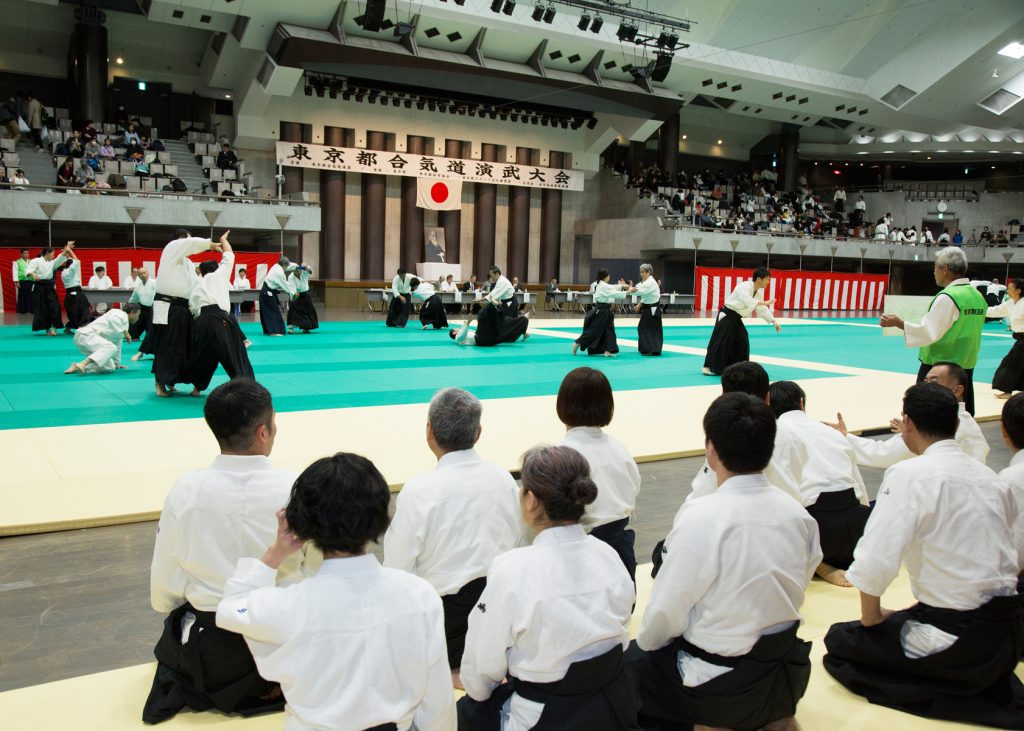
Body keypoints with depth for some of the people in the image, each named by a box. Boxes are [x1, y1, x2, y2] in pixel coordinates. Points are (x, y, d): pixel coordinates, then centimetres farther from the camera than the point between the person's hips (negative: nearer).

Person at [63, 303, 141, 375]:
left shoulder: (125, 324, 24)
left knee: (110, 367, -2)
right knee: (111, 348, -34)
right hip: (86, 335, -9)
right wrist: (125, 332, -15)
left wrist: (116, 362, 33)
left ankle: (78, 367, -6)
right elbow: (112, 319, -27)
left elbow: (117, 343, 31)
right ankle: (82, 364, -42)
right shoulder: (122, 314, -2)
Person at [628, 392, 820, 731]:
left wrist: (646, 641, 3)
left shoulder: (701, 517, -26)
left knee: (631, 663, 18)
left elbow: (666, 612, -17)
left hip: (720, 687, -6)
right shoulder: (799, 514, -8)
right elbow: (793, 595, 6)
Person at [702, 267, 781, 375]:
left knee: (742, 342, 10)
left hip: (736, 319, 9)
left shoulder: (759, 292, 5)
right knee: (720, 342, -9)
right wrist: (764, 303, -33)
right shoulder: (744, 287, -22)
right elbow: (747, 301, -39)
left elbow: (762, 309, 11)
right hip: (726, 317, -9)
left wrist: (774, 321, 4)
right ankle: (709, 367, -2)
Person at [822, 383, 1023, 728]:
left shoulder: (910, 475, -17)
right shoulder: (988, 476, 6)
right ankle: (995, 689, 10)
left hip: (961, 641, -7)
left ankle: (959, 699, -2)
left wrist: (871, 617, -4)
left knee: (840, 641, 9)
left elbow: (875, 561, -23)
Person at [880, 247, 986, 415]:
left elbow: (928, 332, -19)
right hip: (965, 369, 8)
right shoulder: (978, 296, 9)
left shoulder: (947, 297, -16)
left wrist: (899, 323, -13)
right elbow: (967, 333, 17)